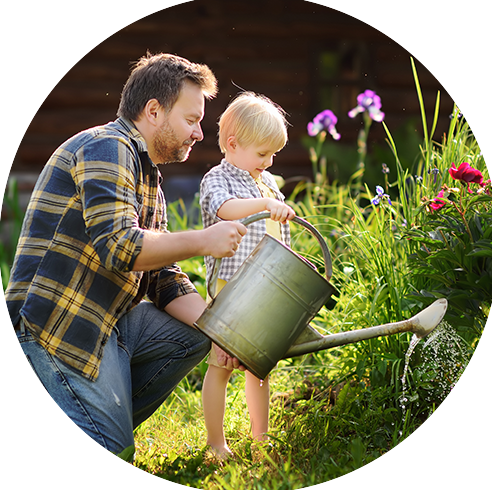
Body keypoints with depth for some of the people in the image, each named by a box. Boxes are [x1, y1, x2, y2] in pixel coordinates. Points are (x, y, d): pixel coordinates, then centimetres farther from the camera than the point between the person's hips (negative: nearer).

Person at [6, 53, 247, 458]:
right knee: (113, 455, -10)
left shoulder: (149, 181, 19)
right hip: (56, 323, -10)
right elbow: (117, 247, -25)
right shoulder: (107, 147, -11)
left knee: (193, 333, 7)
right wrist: (201, 241, -15)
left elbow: (165, 281, 15)